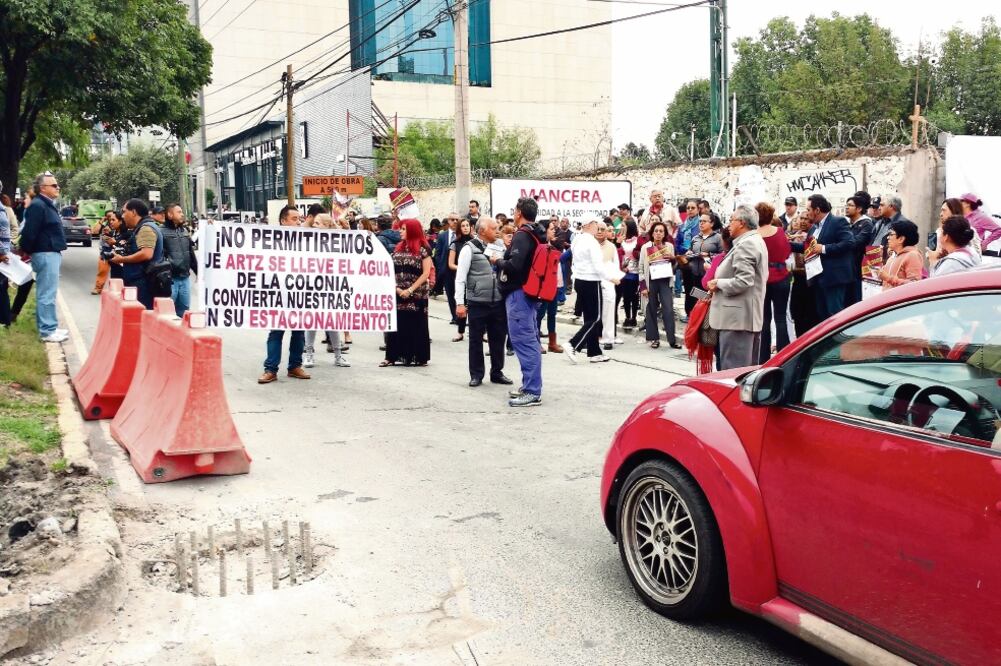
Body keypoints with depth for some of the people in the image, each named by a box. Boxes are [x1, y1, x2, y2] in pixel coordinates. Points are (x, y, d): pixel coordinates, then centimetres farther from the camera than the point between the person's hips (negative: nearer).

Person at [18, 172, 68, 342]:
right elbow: (29, 233, -19)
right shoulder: (37, 206, -16)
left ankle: (47, 326, 24)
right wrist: (27, 251, -7)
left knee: (46, 293, 16)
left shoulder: (48, 205, 16)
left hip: (52, 253, 10)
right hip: (45, 254, -10)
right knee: (47, 294, -7)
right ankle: (48, 331, -3)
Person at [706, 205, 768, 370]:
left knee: (733, 370, -10)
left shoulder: (745, 245, -15)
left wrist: (718, 284, -10)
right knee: (750, 369, 15)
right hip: (752, 316, 11)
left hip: (738, 317, -11)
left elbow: (743, 281, -23)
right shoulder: (757, 241, 19)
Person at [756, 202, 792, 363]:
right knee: (781, 318, 4)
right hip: (780, 279, 1)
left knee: (764, 319, 5)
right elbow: (787, 252, 6)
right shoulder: (780, 231, -4)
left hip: (761, 279, -1)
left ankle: (763, 359, 6)